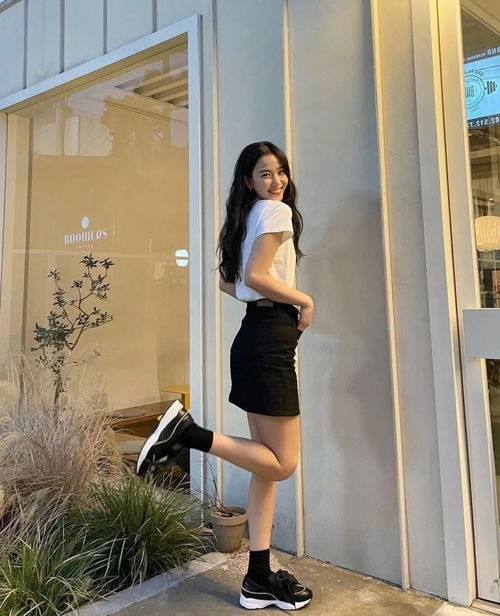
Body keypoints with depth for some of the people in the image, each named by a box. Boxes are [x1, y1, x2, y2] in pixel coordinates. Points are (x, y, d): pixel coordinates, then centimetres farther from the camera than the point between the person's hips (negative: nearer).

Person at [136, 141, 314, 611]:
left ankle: (259, 579, 19)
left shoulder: (248, 216, 20)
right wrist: (305, 302, -8)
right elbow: (256, 276, -19)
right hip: (270, 341, -10)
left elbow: (228, 282, 23)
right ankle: (185, 432, -7)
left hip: (255, 337, 10)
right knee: (281, 463, -1)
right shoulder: (277, 210, -7)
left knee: (269, 462, 11)